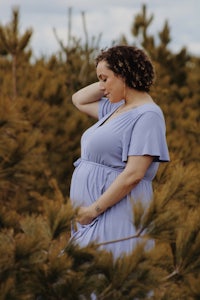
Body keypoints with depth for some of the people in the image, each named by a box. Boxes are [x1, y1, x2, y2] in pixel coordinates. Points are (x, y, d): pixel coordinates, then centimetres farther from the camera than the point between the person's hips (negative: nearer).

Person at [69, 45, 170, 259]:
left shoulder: (147, 115, -13)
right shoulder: (116, 107, 14)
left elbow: (133, 174, -20)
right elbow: (78, 100, 31)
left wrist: (94, 209, -19)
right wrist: (107, 83, 15)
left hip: (116, 211, -9)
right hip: (89, 213, 9)